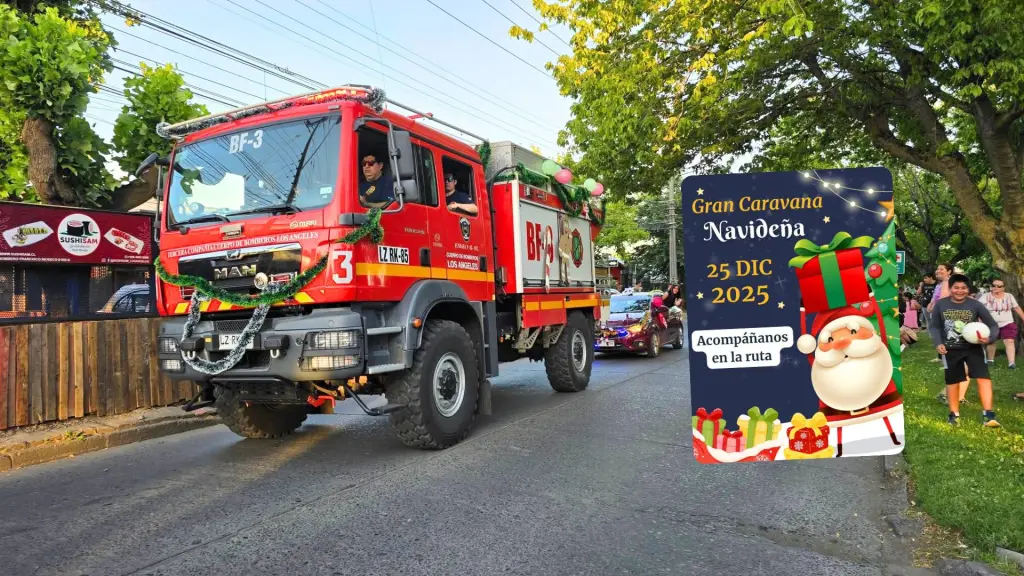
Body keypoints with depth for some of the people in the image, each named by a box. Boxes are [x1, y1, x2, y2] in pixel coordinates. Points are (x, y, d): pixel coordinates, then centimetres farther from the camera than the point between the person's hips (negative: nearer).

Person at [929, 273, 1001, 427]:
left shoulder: (976, 305, -9)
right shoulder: (940, 304, -7)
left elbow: (993, 325, -3)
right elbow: (935, 327, 3)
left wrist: (988, 338, -23)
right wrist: (938, 343, -11)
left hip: (973, 347, -1)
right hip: (951, 350, 1)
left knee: (983, 377, -14)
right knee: (952, 381, 11)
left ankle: (988, 414, -10)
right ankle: (954, 414, 25)